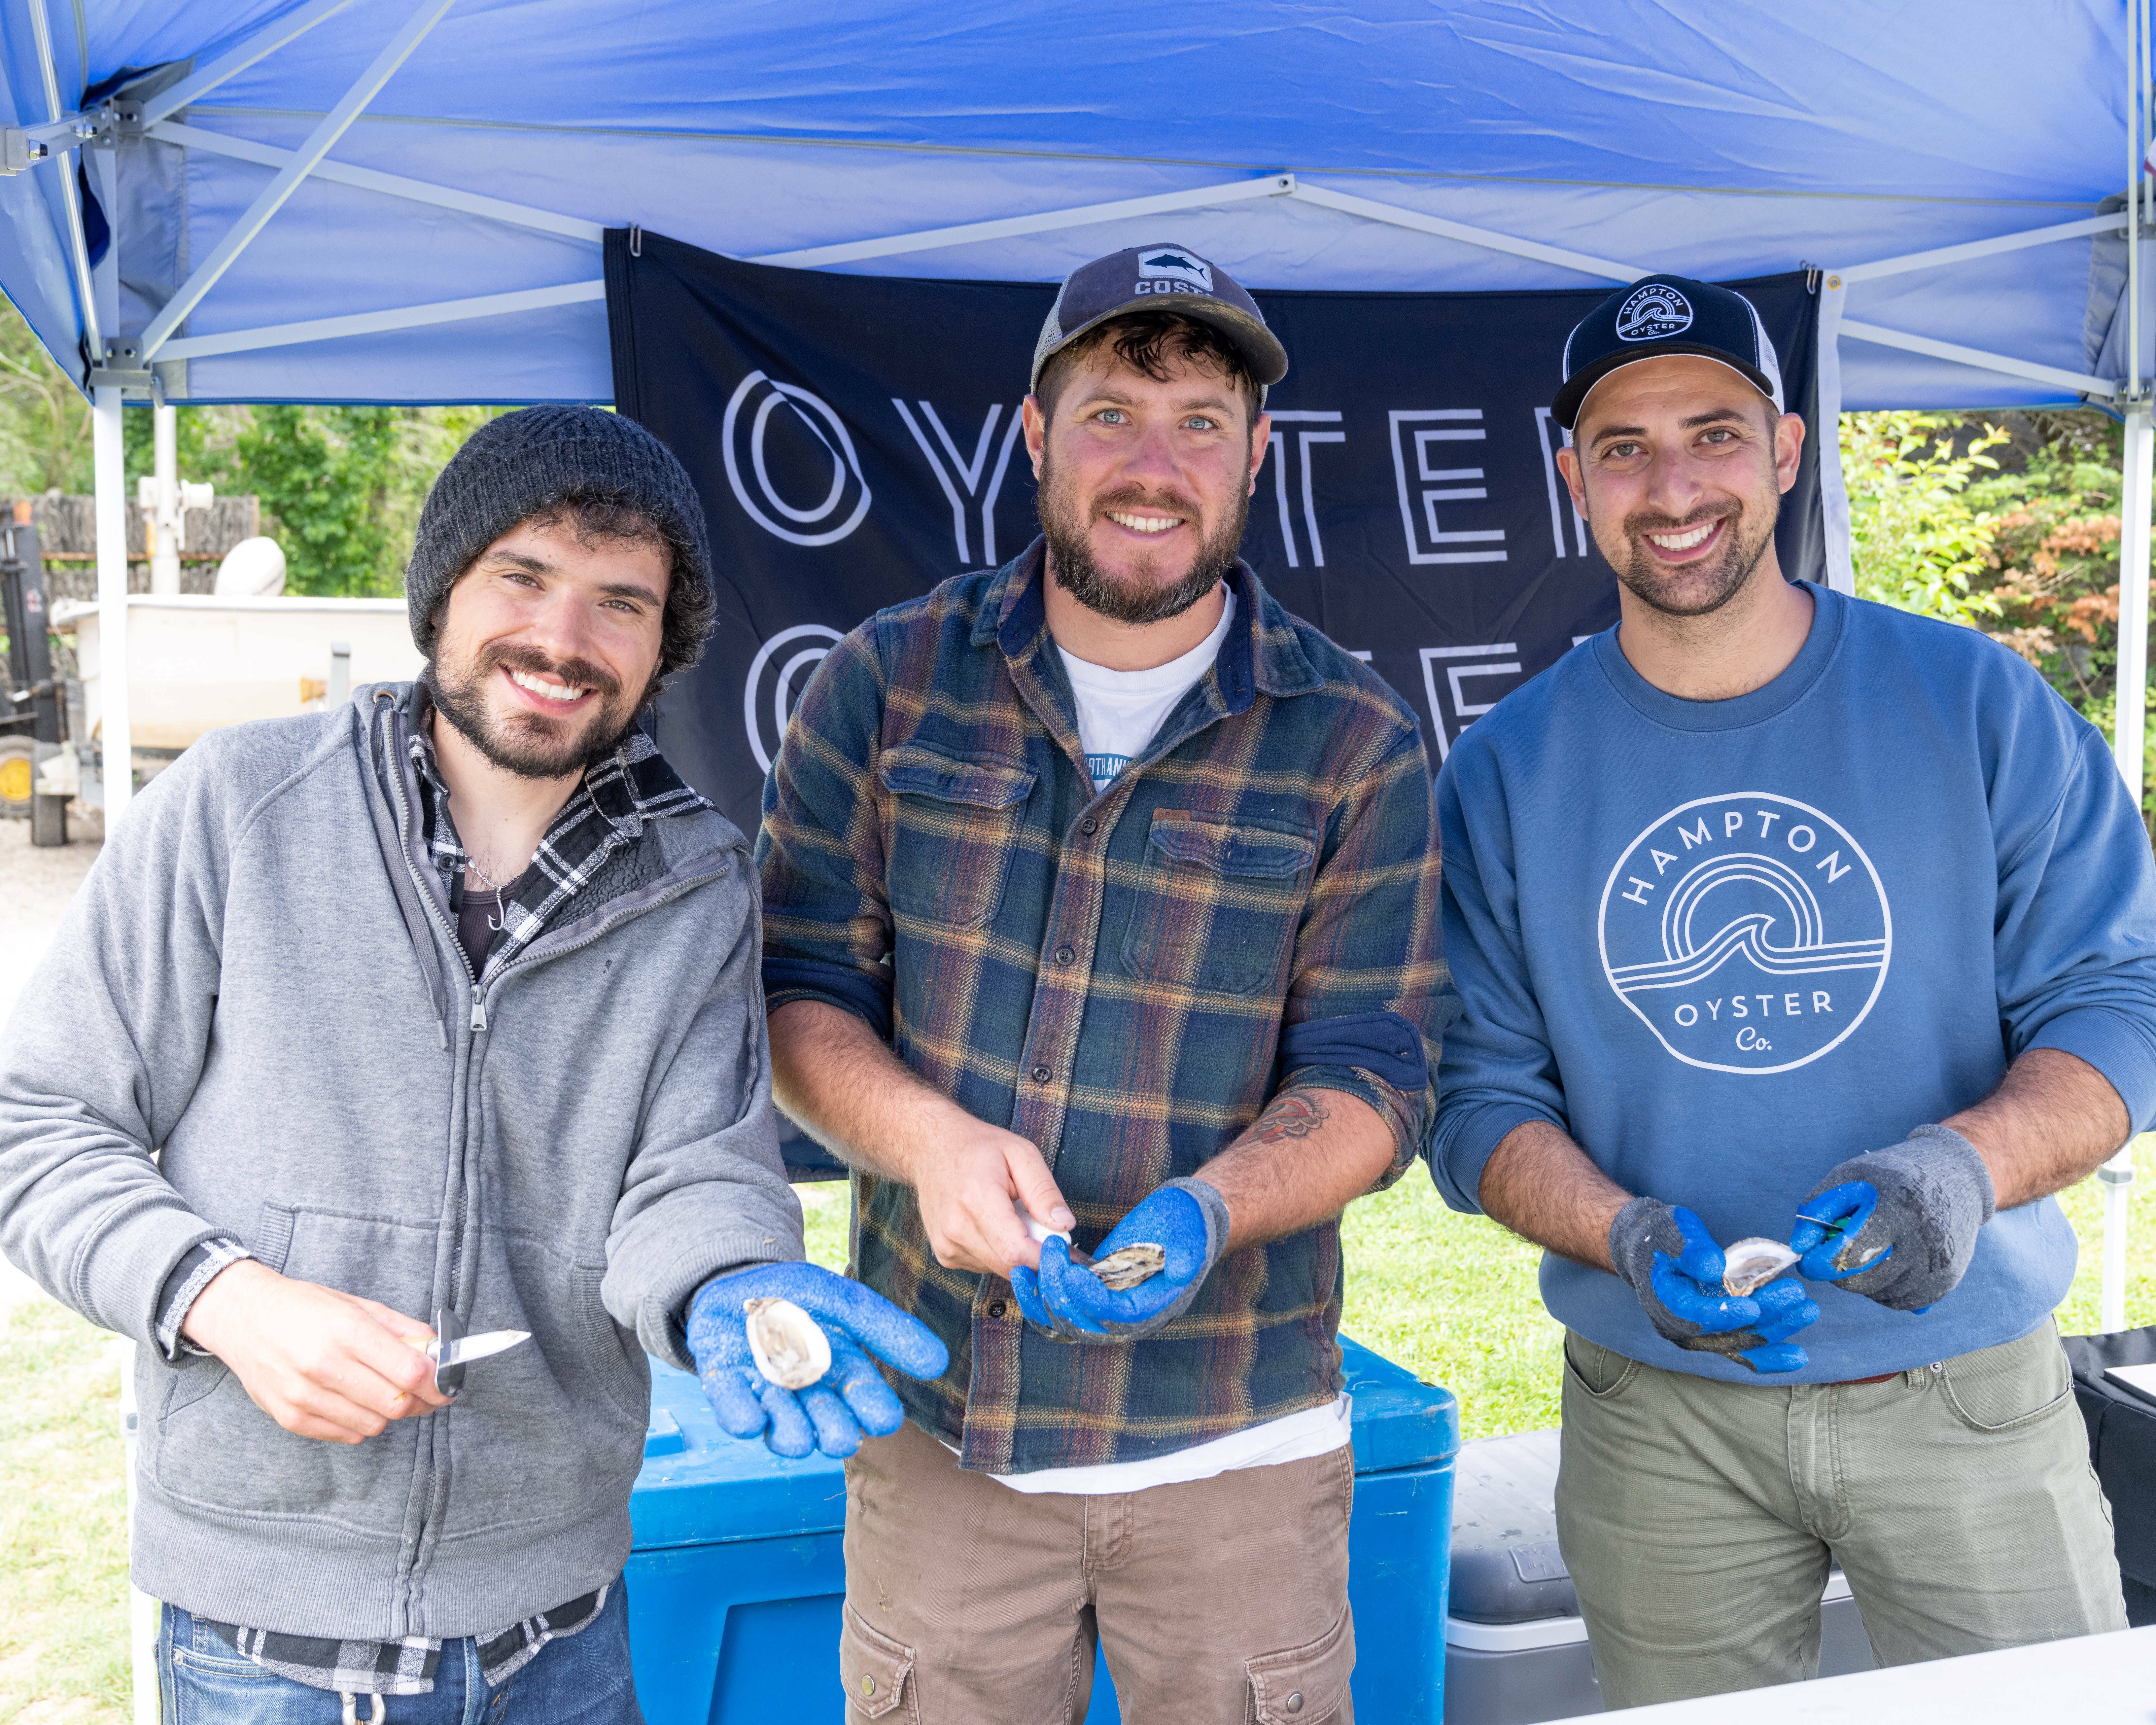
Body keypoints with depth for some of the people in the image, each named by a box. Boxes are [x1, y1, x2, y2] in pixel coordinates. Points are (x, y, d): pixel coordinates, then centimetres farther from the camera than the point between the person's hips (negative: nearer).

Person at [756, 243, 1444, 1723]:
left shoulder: (1355, 742, -4)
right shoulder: (889, 681, -1)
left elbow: (1372, 1074, -6)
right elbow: (794, 988, -1)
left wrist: (1207, 1207, -25)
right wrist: (929, 1137, -20)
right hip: (931, 1424, 1)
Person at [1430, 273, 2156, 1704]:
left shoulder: (1976, 704, -4)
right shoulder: (1508, 772, -2)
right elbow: (1479, 1098, -3)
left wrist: (1966, 1163, -24)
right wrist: (1627, 1237, -22)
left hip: (1969, 1394, 0)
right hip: (1658, 1414, 1)